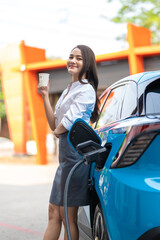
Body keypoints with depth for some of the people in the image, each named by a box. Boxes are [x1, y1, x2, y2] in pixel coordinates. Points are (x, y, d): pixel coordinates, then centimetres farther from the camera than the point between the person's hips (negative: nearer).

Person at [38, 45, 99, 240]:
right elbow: (54, 125, 14)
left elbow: (68, 122, -19)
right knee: (54, 211, 11)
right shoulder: (68, 91, 19)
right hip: (64, 153, 9)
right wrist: (45, 97, 9)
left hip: (76, 150, -9)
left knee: (68, 216, -3)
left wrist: (58, 131, 2)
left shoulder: (86, 90, -9)